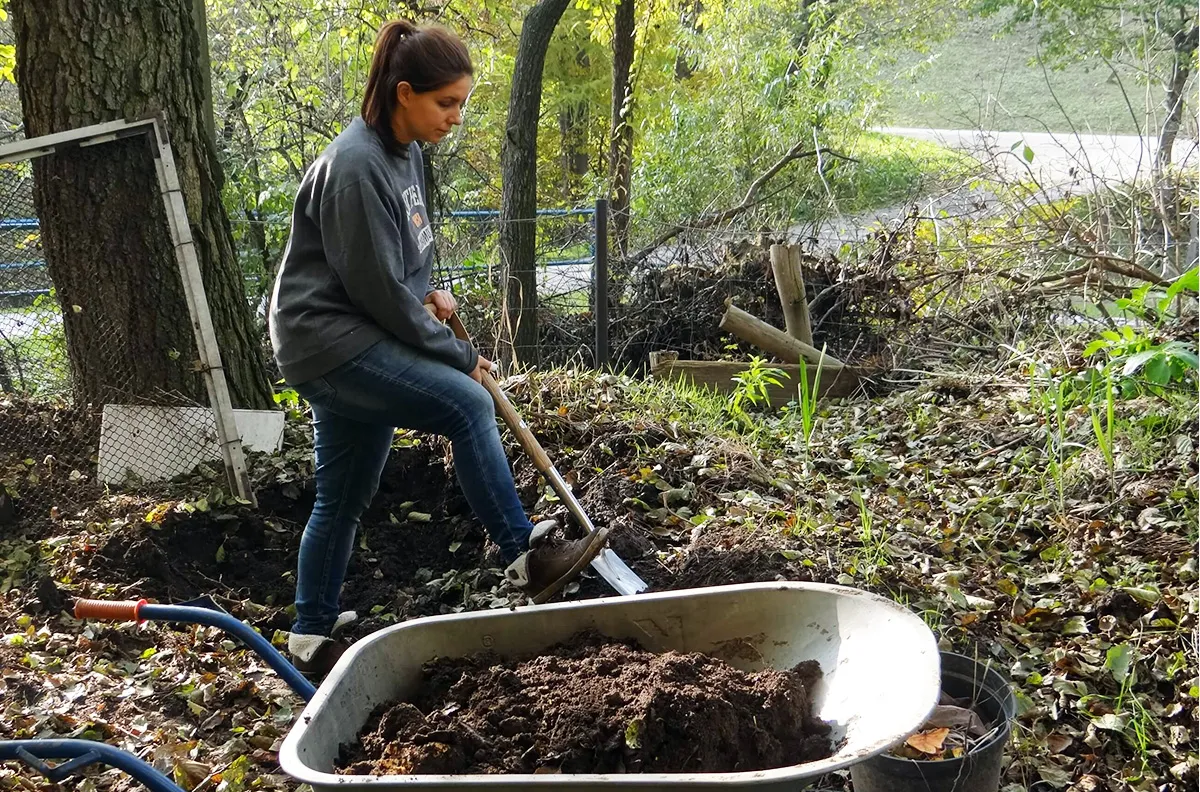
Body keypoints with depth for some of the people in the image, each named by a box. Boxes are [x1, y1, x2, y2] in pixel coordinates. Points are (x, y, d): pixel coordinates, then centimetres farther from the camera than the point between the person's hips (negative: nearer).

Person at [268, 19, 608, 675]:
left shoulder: (403, 150, 8)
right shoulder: (356, 167, -21)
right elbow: (378, 290, -21)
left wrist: (427, 294, 5)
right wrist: (459, 355, -12)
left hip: (359, 346, 10)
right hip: (329, 341, -10)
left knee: (343, 501, 14)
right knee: (467, 404, -24)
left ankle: (312, 636, 26)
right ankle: (525, 555, -14)